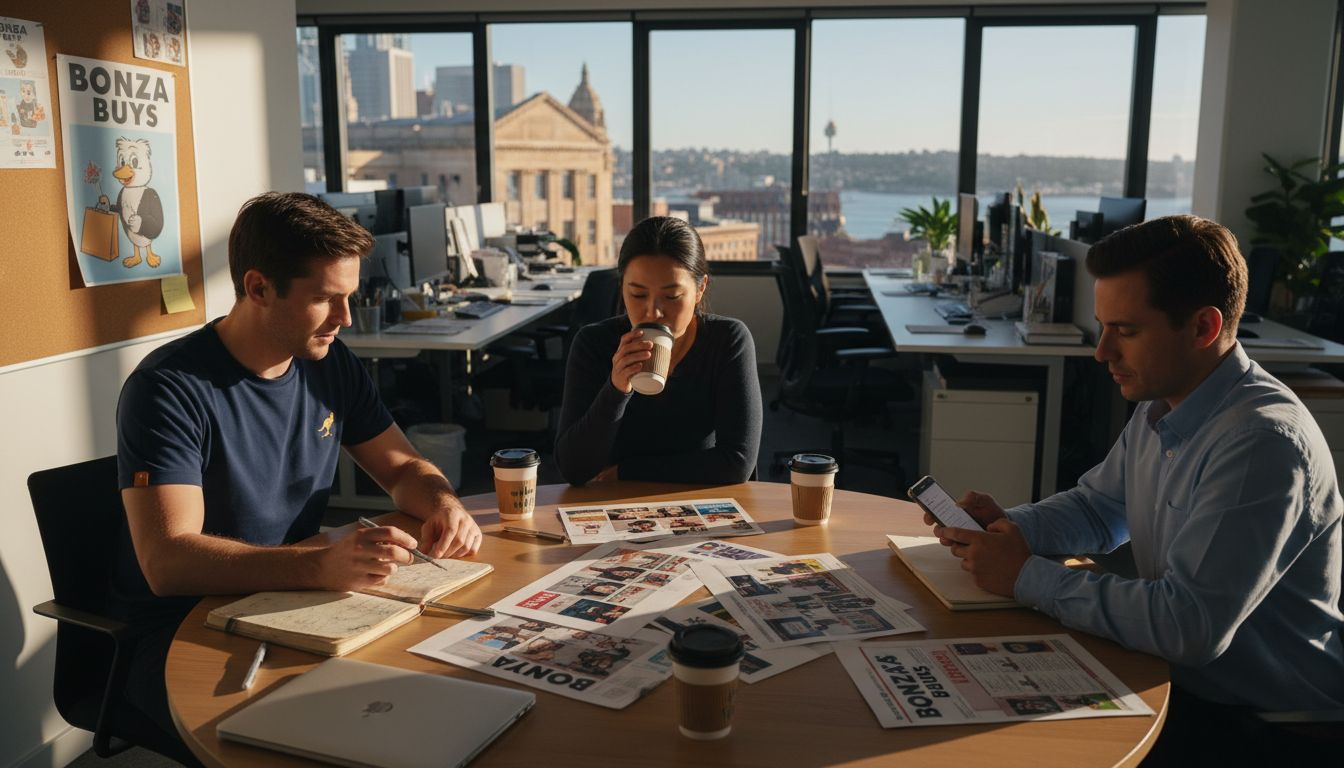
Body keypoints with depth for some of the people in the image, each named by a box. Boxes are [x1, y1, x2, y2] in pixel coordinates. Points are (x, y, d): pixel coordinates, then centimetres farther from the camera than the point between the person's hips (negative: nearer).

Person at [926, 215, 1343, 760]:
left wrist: (1028, 577, -22)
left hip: (1268, 719, -7)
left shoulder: (1260, 443, -27)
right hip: (1183, 678, 7)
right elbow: (1097, 507, 16)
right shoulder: (1160, 407, 1)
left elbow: (1188, 626, -31)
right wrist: (1010, 526, -4)